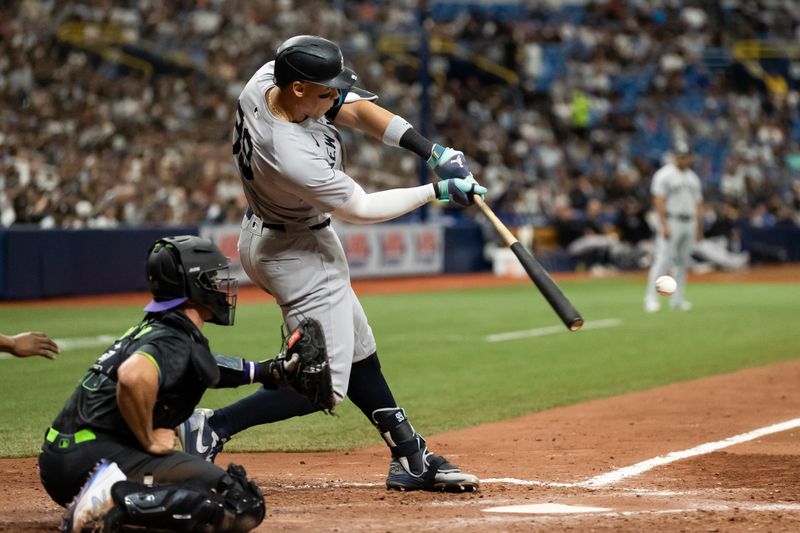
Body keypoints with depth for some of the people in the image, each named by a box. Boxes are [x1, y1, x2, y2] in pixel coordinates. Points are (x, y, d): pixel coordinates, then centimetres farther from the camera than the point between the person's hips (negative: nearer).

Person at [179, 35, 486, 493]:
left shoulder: (267, 79, -16)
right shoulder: (294, 158, -37)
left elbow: (355, 110, -8)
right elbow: (360, 209, -21)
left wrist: (430, 149, -16)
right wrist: (438, 192, -14)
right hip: (299, 255, -10)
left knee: (357, 352, 17)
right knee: (324, 384, -7)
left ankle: (412, 459, 27)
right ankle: (212, 428, -7)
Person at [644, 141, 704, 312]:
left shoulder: (693, 178, 16)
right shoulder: (664, 175, -5)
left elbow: (698, 204, 19)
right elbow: (659, 201, -13)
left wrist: (699, 228, 13)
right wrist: (664, 225, -21)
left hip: (689, 223, 7)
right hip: (670, 220, -7)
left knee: (682, 262, 8)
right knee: (662, 260, -14)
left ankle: (677, 299, 13)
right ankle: (651, 298, -15)